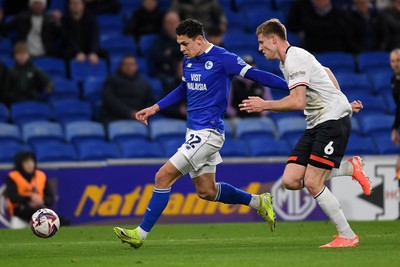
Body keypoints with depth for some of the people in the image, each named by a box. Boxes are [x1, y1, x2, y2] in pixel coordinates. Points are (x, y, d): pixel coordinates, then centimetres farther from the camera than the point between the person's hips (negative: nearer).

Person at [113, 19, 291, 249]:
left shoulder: (222, 58, -13)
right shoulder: (189, 61, 11)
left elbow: (255, 75, -13)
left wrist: (292, 87, -17)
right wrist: (155, 108, 23)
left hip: (208, 132, -9)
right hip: (195, 131, 9)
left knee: (164, 176, -12)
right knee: (206, 191, 13)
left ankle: (141, 234, -7)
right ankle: (258, 202, 27)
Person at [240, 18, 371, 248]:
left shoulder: (295, 59, -15)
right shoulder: (287, 62, 17)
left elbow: (298, 102, -25)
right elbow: (326, 73, 33)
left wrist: (264, 105, -17)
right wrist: (342, 102, 37)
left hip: (334, 119, -10)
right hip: (316, 124, 10)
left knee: (312, 183, -14)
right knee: (291, 181, -4)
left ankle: (347, 236, -4)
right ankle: (351, 168, 11)